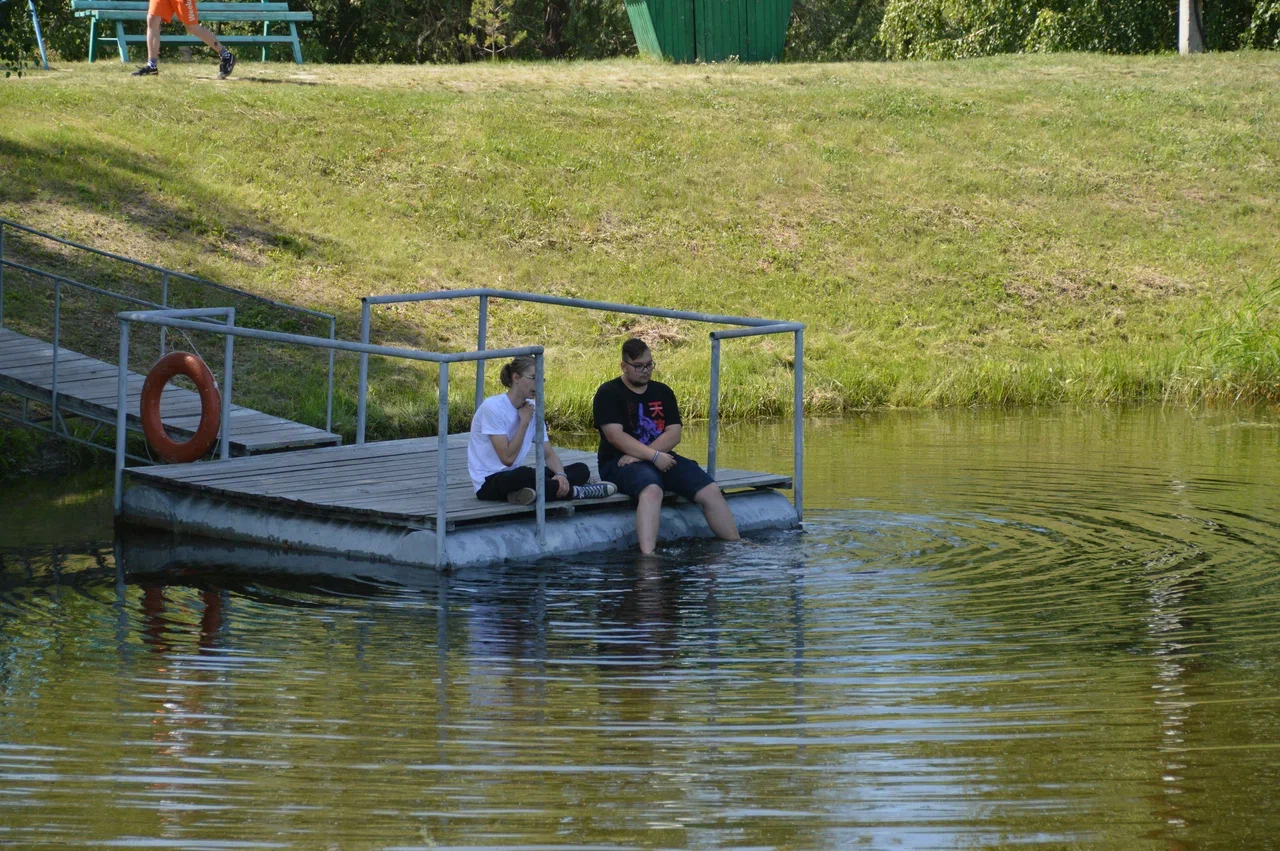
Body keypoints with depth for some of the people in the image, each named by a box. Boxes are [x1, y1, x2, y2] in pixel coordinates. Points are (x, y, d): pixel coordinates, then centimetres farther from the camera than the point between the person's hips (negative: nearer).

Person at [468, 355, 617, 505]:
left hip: (514, 477, 8)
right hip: (489, 482, -8)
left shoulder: (532, 408, 7)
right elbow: (507, 458, -20)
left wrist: (560, 474, -16)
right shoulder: (492, 407, -16)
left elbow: (549, 454, 5)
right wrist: (524, 422, -15)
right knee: (525, 474, -41)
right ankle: (573, 492, -16)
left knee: (581, 470, -5)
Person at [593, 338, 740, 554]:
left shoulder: (663, 392, 14)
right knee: (651, 490, -39)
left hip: (660, 459, 6)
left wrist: (640, 454, -14)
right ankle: (648, 556, -52)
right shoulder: (609, 393, -1)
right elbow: (616, 436, -14)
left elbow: (674, 434, 2)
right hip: (619, 462, -6)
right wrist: (654, 456, -21)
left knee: (711, 491, -11)